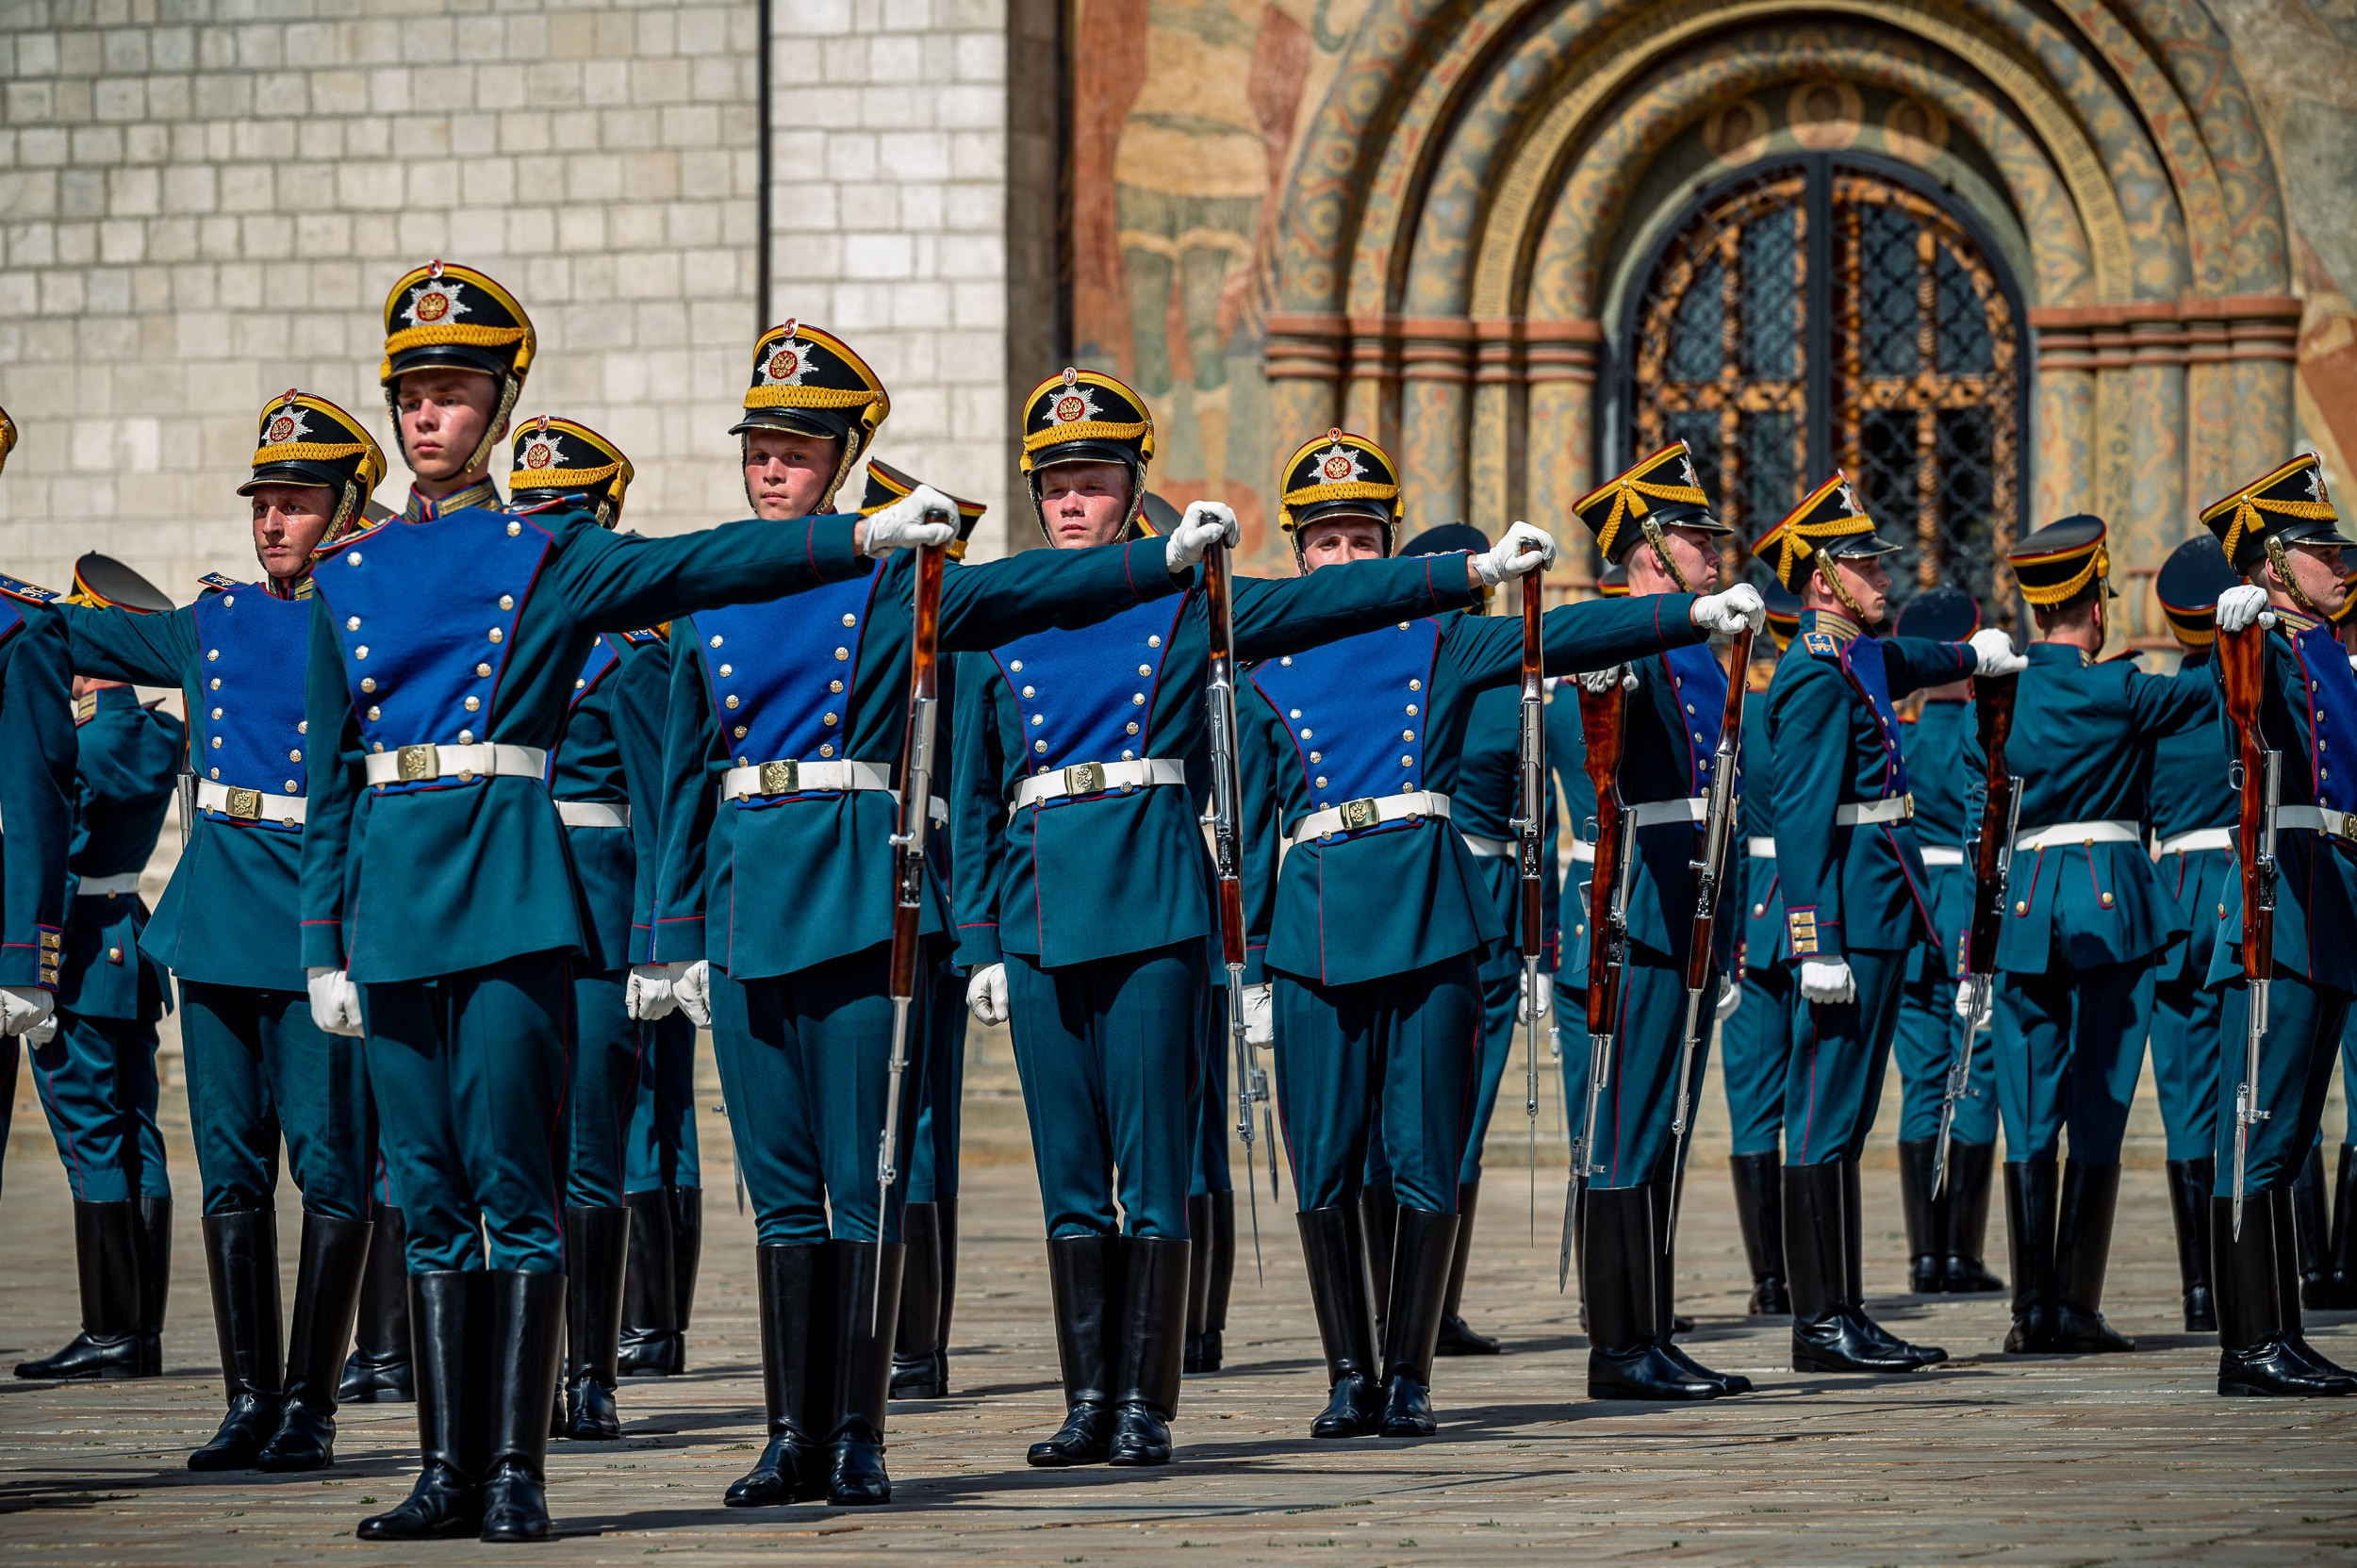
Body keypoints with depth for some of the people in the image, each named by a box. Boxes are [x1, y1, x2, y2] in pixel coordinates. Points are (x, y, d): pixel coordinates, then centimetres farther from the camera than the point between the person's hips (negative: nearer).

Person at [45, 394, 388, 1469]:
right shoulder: (214, 624, 13)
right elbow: (77, 637, 24)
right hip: (217, 916, 5)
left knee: (330, 1168, -2)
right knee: (232, 1168, 5)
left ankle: (309, 1408, 3)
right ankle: (250, 1402, 11)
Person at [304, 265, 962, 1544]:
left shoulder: (548, 555, 5)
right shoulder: (349, 576, 14)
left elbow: (708, 566, -6)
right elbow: (328, 780, 15)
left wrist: (867, 536, -19)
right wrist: (325, 946, 10)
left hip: (510, 893, -4)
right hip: (391, 892, 4)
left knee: (511, 1183, -6)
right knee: (430, 1194, 5)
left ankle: (517, 1468, -5)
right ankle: (448, 1470, 7)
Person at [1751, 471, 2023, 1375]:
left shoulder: (1858, 659, 15)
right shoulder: (1819, 674, -14)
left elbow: (1903, 663, 42)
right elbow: (1803, 817, -20)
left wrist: (1976, 655, 61)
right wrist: (1820, 944, -25)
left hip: (1878, 918, 10)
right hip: (1851, 919, -10)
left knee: (1844, 1119, 10)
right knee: (1827, 1121, -8)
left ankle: (1843, 1317, 13)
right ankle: (1821, 1326, -7)